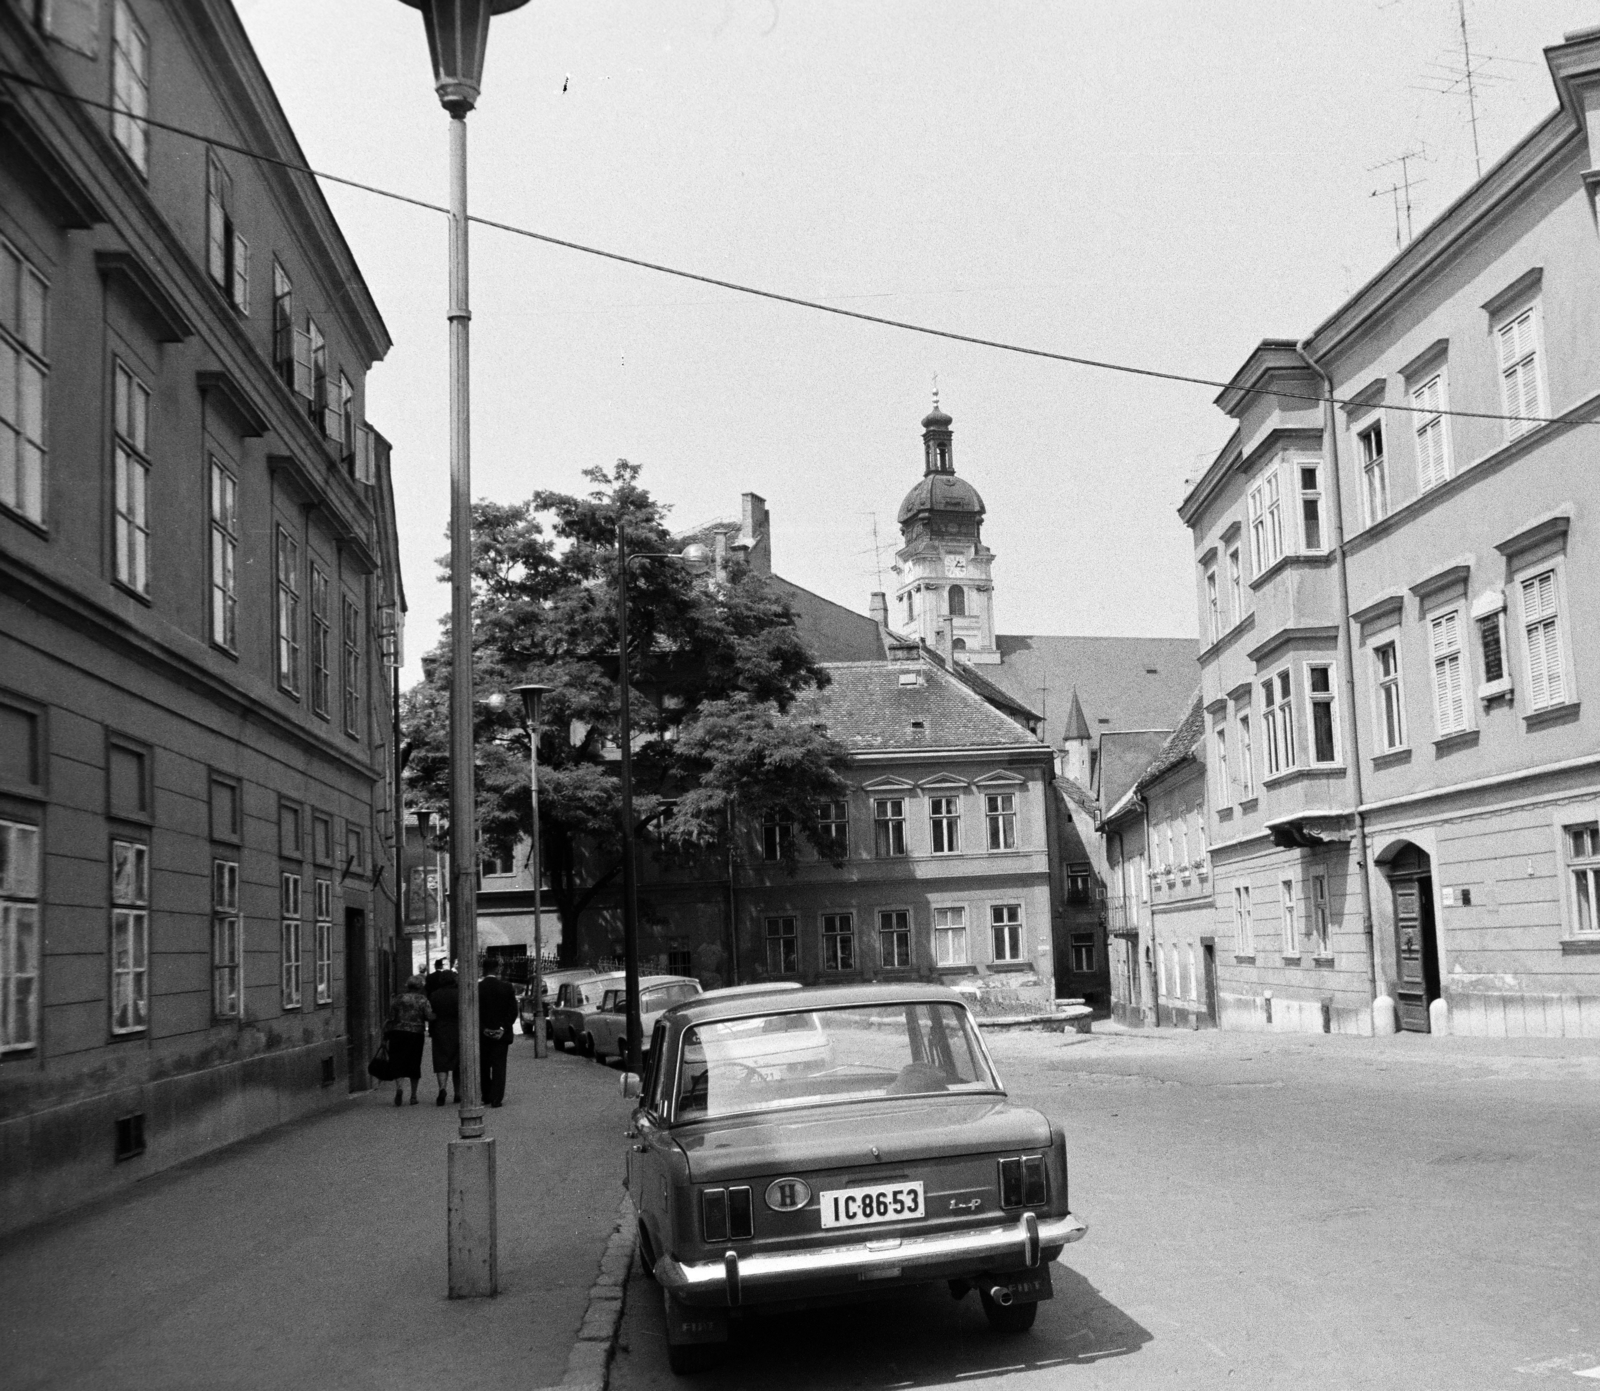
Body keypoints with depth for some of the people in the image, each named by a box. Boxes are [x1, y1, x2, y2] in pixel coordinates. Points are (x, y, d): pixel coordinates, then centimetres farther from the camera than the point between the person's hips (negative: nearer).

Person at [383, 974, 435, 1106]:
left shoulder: (399, 998, 4)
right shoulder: (422, 1000, -1)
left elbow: (390, 1017, 1)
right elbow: (430, 1017, -11)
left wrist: (386, 1034, 7)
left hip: (398, 1032, 0)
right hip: (416, 1034, 0)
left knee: (397, 1062, 1)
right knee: (414, 1064, 10)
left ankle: (399, 1086, -25)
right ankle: (413, 1095, 13)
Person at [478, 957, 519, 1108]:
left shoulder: (477, 988, -6)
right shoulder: (506, 988, -5)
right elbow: (513, 1012, -7)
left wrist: (483, 1029, -7)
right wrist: (503, 1029, -7)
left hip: (483, 1034, 0)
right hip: (501, 1033, 0)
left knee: (484, 1066, 14)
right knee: (499, 1065, 2)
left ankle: (486, 1097, 18)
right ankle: (496, 1098, -5)